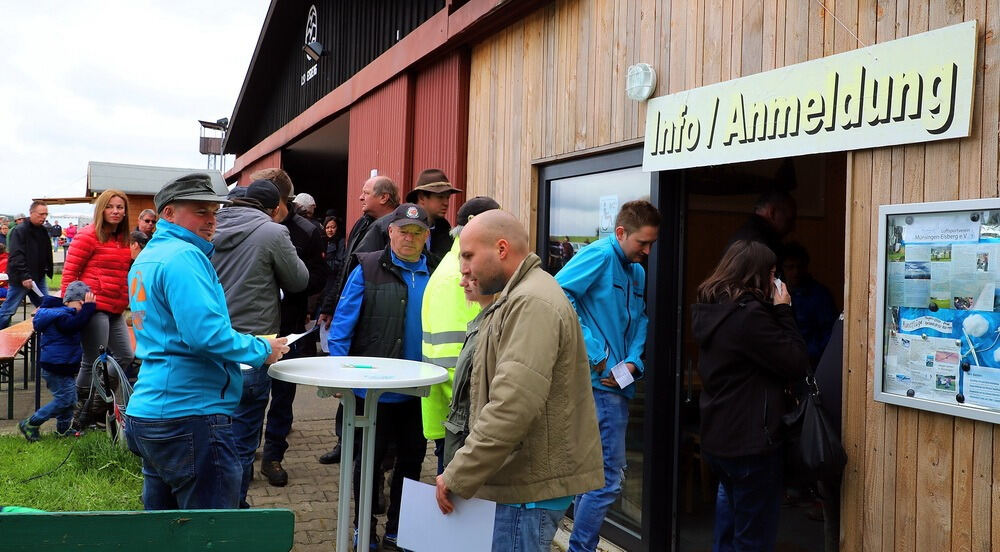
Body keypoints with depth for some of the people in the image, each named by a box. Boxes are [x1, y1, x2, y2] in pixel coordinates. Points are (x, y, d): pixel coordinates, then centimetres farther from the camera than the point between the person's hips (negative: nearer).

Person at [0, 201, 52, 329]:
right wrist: (24, 277, -25)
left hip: (38, 278, 7)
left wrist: (47, 270, 11)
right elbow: (16, 257, -20)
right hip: (21, 279, -7)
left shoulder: (43, 231, 11)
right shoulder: (19, 231, -12)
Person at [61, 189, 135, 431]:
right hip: (94, 306, -8)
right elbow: (69, 270, -9)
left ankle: (99, 409, 25)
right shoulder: (88, 235, -8)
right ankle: (80, 416, 14)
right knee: (93, 363, -2)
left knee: (125, 356, 10)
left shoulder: (123, 239, 14)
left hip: (115, 310, 8)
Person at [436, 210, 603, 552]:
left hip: (531, 484, -10)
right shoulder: (518, 297, 16)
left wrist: (457, 477, -20)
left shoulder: (532, 303, -19)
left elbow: (512, 407, -28)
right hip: (524, 475, 10)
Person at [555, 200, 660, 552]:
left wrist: (633, 362, -1)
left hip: (618, 382, 10)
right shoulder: (600, 255, -12)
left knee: (595, 470, 18)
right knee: (609, 477, -7)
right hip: (598, 381, -10)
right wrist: (590, 349, -23)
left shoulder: (637, 272, 16)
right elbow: (558, 292, -23)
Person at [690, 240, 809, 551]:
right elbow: (797, 363, -18)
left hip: (716, 439, 9)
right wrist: (783, 311, -10)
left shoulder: (708, 311, 5)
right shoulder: (749, 314, -23)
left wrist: (773, 311, 3)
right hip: (750, 442, -9)